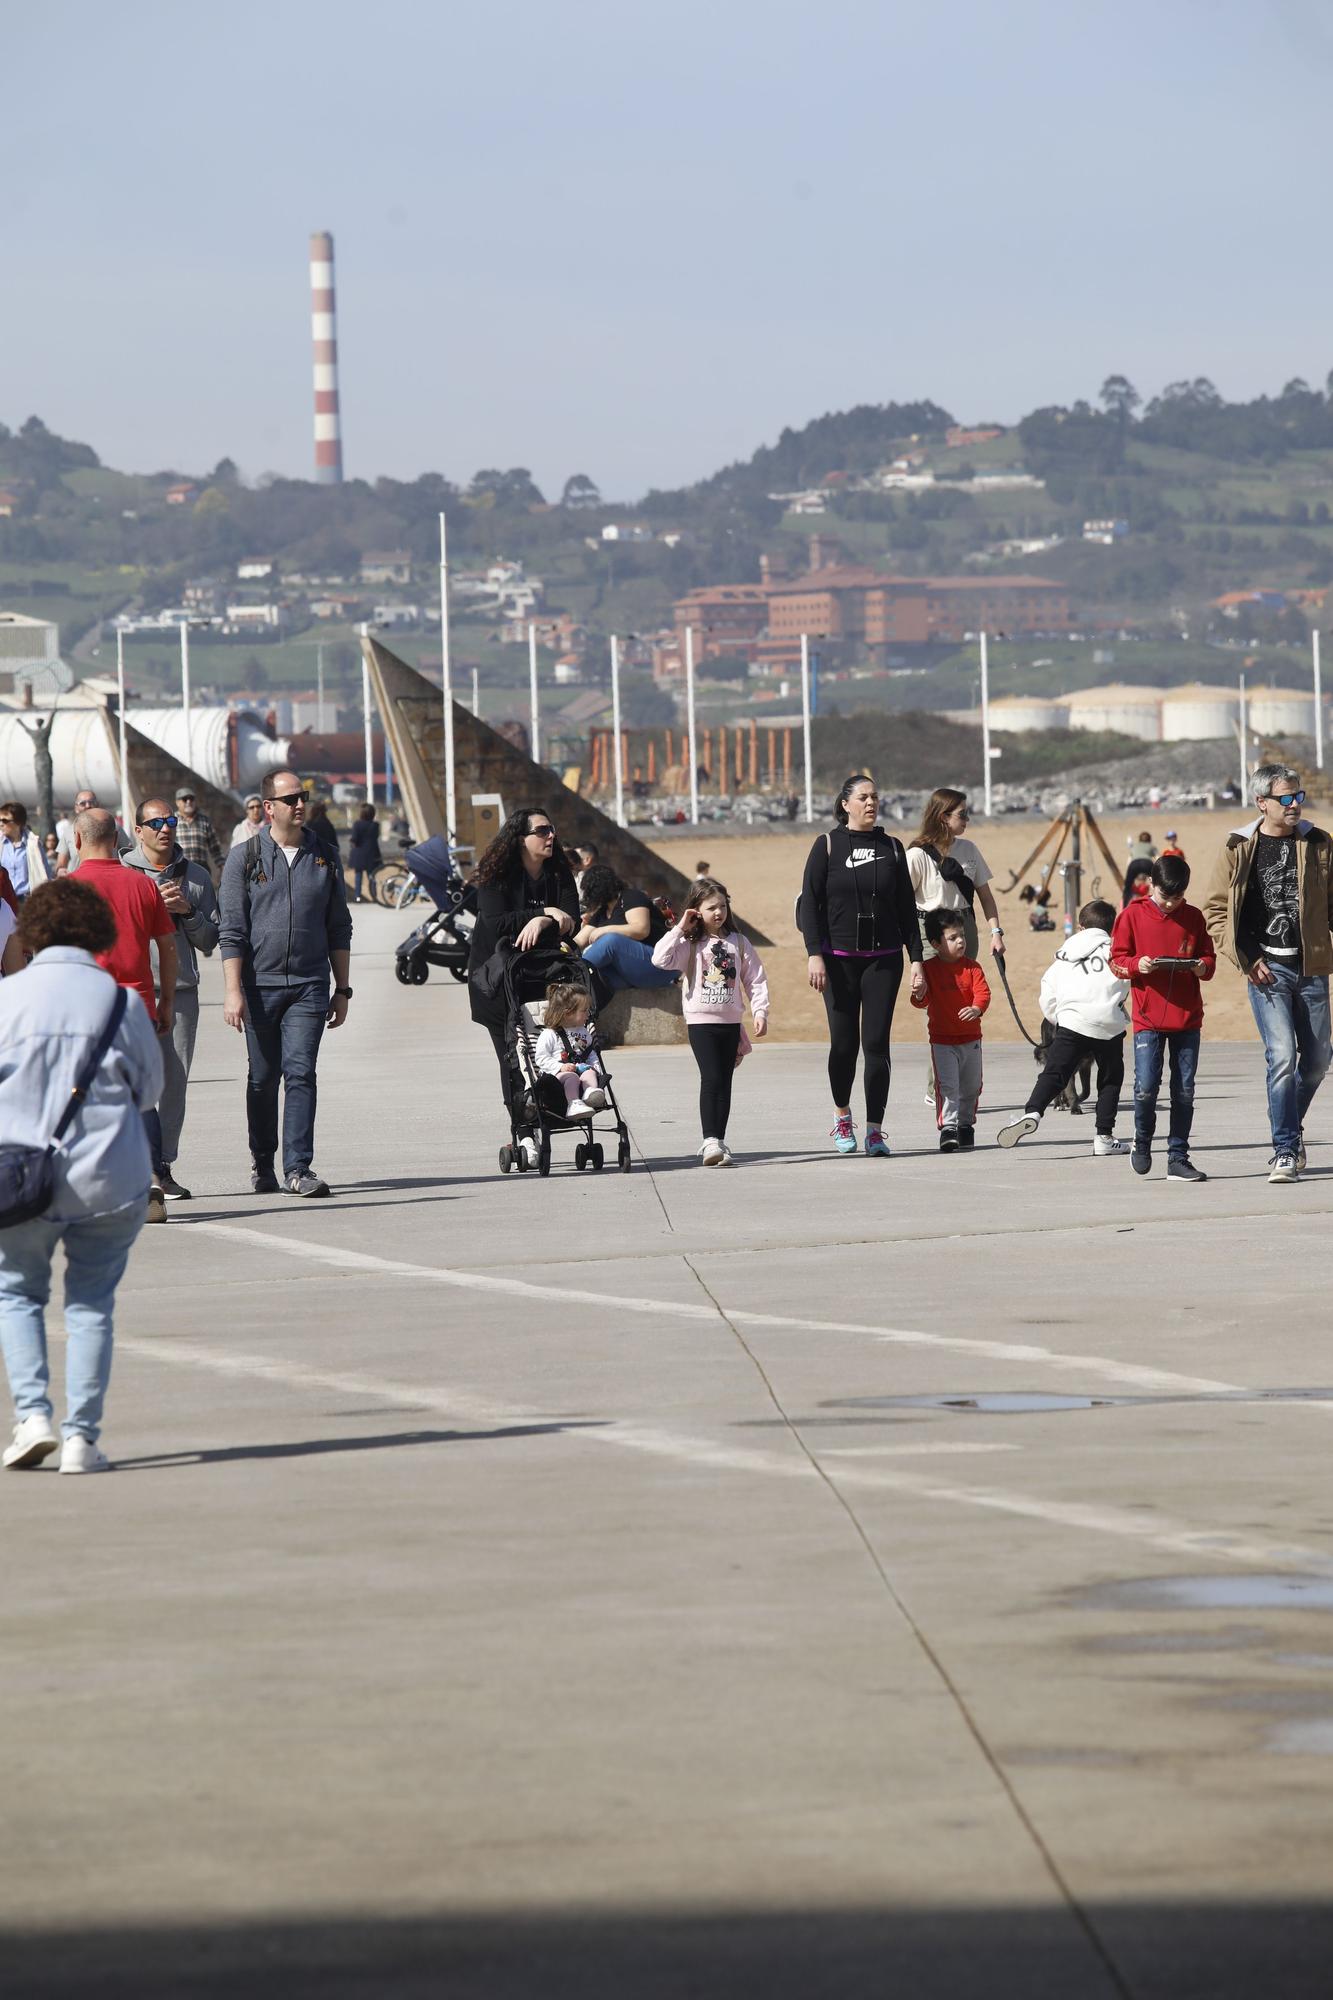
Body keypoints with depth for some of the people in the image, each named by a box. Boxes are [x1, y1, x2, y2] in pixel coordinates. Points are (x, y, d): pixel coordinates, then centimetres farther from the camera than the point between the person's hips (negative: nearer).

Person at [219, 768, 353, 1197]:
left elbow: (339, 929, 15)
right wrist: (233, 990, -11)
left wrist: (342, 990, 12)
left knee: (300, 1073, -9)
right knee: (263, 1078, 7)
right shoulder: (245, 858, 2)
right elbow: (231, 930, -3)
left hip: (309, 985, 1)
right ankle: (262, 1163, 21)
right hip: (260, 984, -1)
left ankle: (299, 1169, -12)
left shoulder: (323, 858, 10)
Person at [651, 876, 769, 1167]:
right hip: (701, 1020, -4)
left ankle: (717, 1143, 12)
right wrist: (680, 929, -11)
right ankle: (711, 1141, -17)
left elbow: (755, 979, 9)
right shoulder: (690, 944, -1)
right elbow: (661, 958, -17)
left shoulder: (738, 943, 8)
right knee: (711, 1078, -15)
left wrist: (760, 1012, -1)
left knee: (724, 1082, 7)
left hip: (730, 1021, 4)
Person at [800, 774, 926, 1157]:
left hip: (883, 959, 1)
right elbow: (809, 902, -2)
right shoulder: (828, 846, 1)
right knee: (844, 1042, 1)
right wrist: (814, 954, -13)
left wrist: (916, 960, 4)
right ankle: (842, 1115, 25)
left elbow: (907, 909, 11)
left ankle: (875, 1130, -4)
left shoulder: (891, 848, 8)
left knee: (876, 1042, -6)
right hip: (839, 959, -1)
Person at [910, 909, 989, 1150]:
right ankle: (948, 1127, -15)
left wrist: (976, 1008, -32)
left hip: (970, 1038, 3)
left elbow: (982, 991, -10)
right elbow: (922, 1000, -8)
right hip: (942, 1039, -3)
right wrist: (919, 996, -33)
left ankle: (966, 1124, 30)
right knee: (947, 1085, -14)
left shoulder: (971, 967, -1)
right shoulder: (928, 969, -6)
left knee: (971, 1087, 13)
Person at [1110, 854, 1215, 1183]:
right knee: (1146, 1085, -10)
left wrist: (1202, 967, -11)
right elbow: (1117, 961, 3)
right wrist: (1137, 965, -17)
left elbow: (1209, 958, 12)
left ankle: (1178, 1158, 10)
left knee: (1184, 1090, 2)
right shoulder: (1133, 915, 1)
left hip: (1187, 1018, 2)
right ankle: (1142, 1140, 17)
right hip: (1148, 1018, -2)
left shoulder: (1193, 917, 7)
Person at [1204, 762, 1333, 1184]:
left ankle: (1291, 1126, 34)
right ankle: (1286, 1151, -8)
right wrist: (1246, 959, -7)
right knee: (1282, 1056, -14)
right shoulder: (1239, 850, 0)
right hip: (1267, 968, -3)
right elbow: (1215, 911, 3)